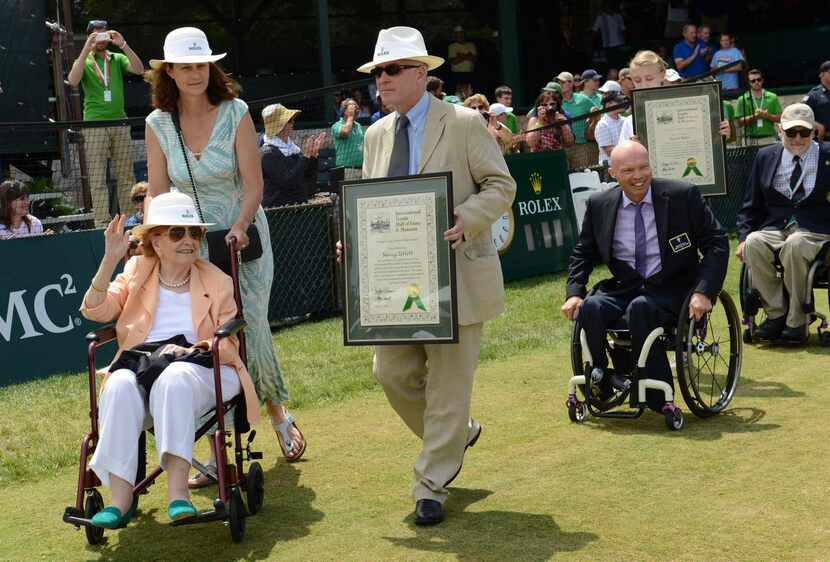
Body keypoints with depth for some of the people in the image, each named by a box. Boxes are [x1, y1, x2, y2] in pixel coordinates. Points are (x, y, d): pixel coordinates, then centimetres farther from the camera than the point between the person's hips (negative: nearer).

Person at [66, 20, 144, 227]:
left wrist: (123, 45, -12)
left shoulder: (117, 59, 14)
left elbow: (139, 69, -4)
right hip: (94, 124, -2)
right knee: (98, 179, -5)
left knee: (126, 175, 4)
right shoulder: (84, 62, 9)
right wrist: (86, 50, -16)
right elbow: (72, 81, -12)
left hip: (120, 123, 3)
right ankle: (102, 224, -6)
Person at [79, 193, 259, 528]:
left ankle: (178, 491, -43)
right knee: (120, 387, -34)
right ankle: (121, 498, -35)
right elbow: (95, 310, 3)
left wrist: (195, 349, -13)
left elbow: (229, 344, 8)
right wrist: (110, 259, -8)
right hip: (139, 363, 2)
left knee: (174, 379, -38)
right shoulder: (137, 271, 17)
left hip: (197, 367, -1)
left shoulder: (217, 281, 14)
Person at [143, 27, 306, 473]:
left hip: (243, 237, -2)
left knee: (247, 329, -7)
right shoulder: (158, 125, -1)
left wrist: (238, 228, -24)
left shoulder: (235, 114, -8)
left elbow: (253, 185, -10)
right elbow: (158, 194, 0)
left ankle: (277, 411, 22)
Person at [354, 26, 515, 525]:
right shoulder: (376, 134, 11)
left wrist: (466, 220, -23)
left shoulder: (465, 123, -5)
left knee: (447, 381, 0)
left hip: (455, 273, -5)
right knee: (393, 372, 6)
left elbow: (501, 185, -5)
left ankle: (431, 485, 11)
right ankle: (458, 433, 32)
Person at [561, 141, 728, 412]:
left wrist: (704, 291, -16)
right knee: (591, 308, -29)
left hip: (671, 289, -3)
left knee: (640, 308, -35)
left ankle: (658, 397, -22)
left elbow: (716, 243, -3)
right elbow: (583, 253, 15)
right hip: (623, 287, 3)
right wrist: (574, 293, -3)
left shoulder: (683, 195, -4)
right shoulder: (599, 204, 5)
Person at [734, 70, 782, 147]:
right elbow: (740, 121, -1)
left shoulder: (772, 97, 9)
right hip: (751, 140, -1)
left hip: (769, 139, 1)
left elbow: (779, 118, 7)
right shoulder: (742, 99, 5)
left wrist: (767, 116, -11)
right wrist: (754, 117, -15)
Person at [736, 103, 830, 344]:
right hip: (774, 228, 3)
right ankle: (776, 312, -15)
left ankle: (796, 321, -22)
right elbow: (751, 205, 15)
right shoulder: (765, 157, 13)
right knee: (753, 243, -30)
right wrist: (744, 237, 1)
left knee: (794, 245, -37)